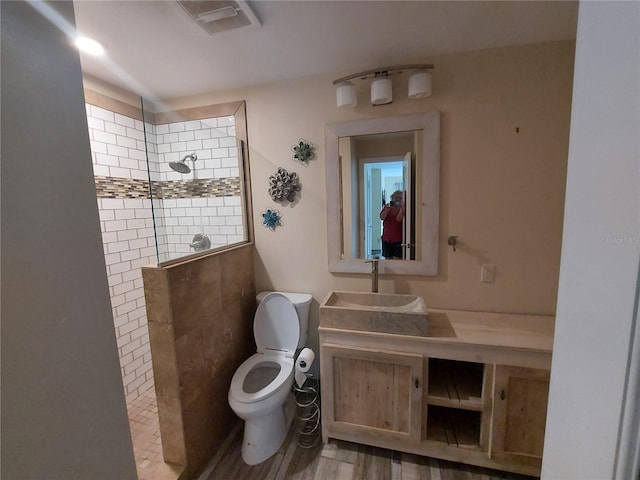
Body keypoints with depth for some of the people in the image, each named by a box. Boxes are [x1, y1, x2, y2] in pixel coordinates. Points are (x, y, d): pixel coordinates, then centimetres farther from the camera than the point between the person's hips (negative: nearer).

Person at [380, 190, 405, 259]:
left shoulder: (402, 208, -2)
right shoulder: (387, 206, 7)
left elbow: (399, 219, -19)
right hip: (387, 238, 3)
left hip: (398, 239, -3)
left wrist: (402, 207, -24)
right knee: (388, 258, 10)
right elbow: (382, 217, -9)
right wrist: (387, 209, -23)